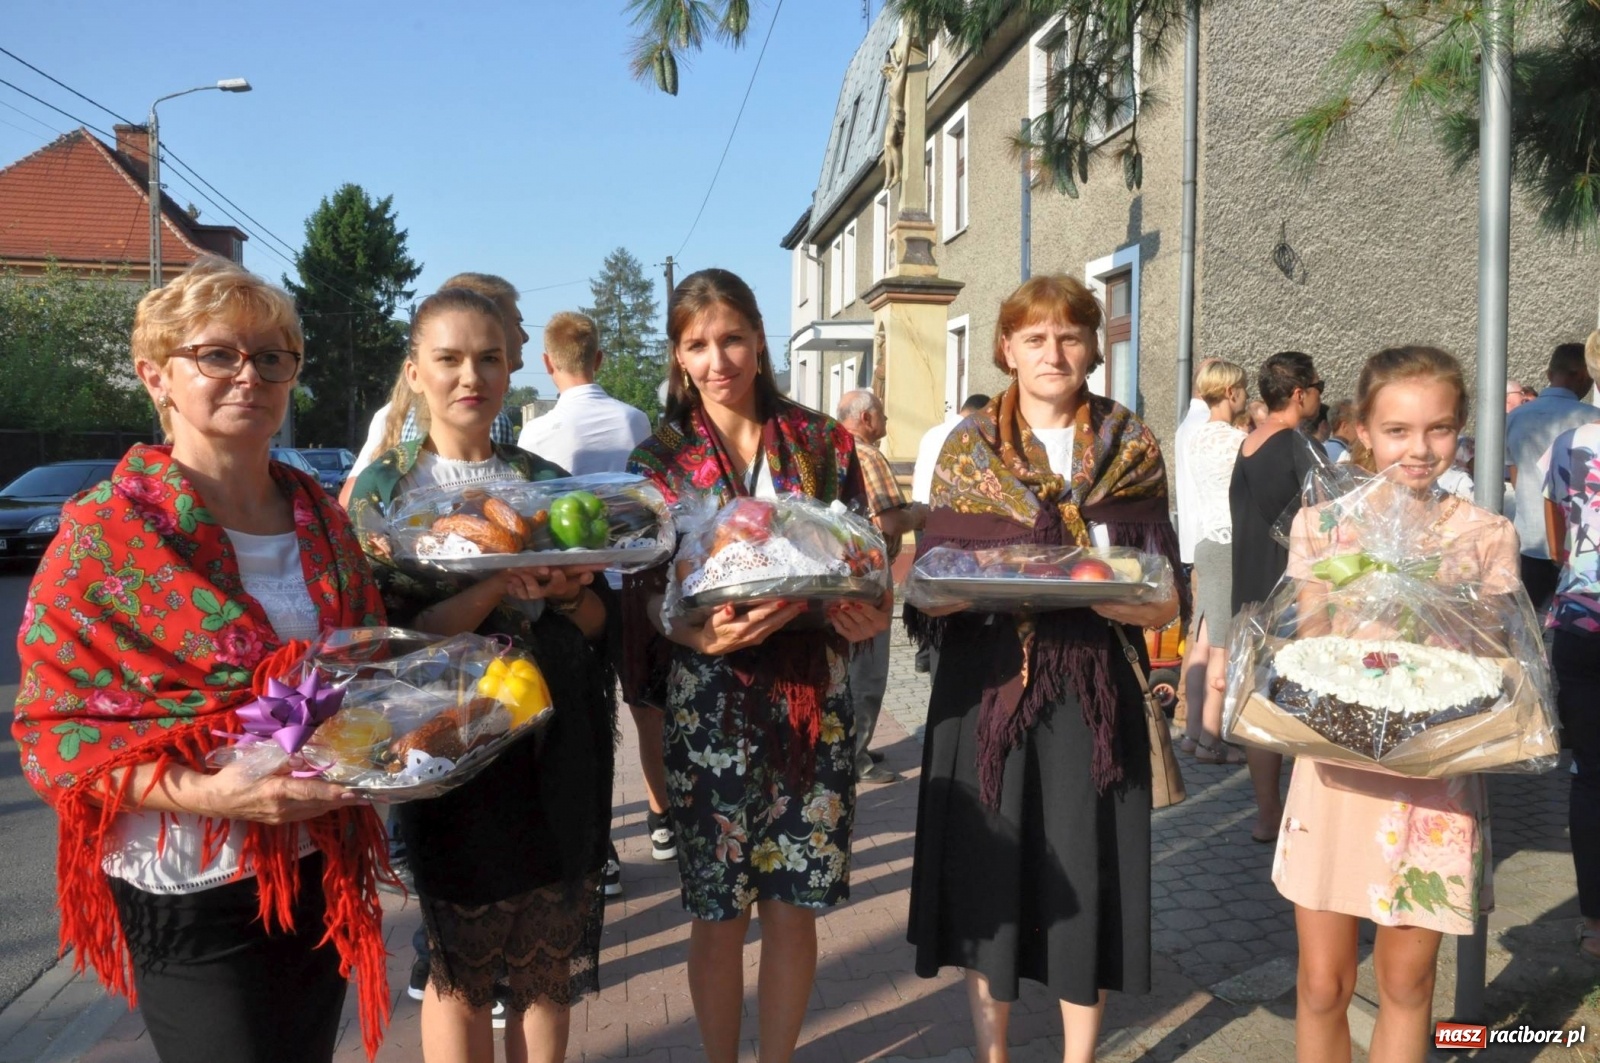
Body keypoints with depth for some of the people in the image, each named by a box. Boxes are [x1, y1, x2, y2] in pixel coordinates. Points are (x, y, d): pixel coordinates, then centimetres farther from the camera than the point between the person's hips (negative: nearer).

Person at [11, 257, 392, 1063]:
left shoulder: (322, 518, 4)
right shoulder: (106, 533, -12)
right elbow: (53, 733, -12)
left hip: (323, 870, 6)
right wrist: (204, 792, -26)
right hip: (192, 896, -5)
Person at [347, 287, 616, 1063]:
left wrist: (568, 590, -16)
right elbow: (391, 635, -11)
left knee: (551, 962, 12)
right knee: (460, 969, 10)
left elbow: (599, 621, 6)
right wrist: (497, 586, -24)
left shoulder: (545, 482, 6)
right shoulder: (385, 488, -2)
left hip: (557, 747, 3)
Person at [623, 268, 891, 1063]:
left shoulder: (823, 441, 5)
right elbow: (648, 593, -4)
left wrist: (869, 613, -16)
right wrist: (703, 634, -25)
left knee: (794, 909, 9)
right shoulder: (659, 459, 2)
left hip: (813, 703, 1)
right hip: (710, 707, -1)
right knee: (719, 915, 9)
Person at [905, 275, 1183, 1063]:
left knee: (1084, 878, 4)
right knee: (986, 874, 6)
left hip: (1093, 693, 0)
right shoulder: (967, 448, 5)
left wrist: (1098, 594, -20)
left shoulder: (1133, 449, 4)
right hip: (987, 687, 0)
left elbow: (1162, 603, 1)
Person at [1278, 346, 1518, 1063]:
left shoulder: (1487, 536, 0)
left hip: (1438, 778, 1)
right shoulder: (1322, 525, -1)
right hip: (1340, 770, 0)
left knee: (1406, 981, 13)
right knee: (1322, 984, 7)